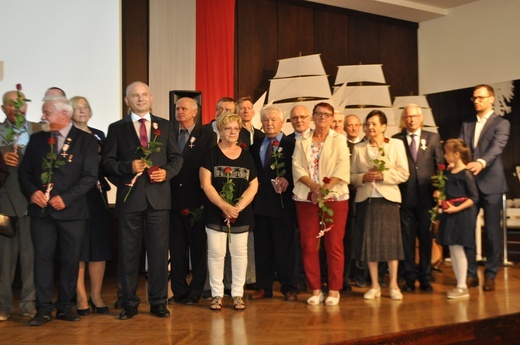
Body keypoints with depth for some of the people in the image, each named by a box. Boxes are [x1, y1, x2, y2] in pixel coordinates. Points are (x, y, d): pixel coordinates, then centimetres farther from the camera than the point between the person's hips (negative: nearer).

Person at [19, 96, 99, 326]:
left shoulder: (86, 141, -1)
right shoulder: (36, 140, 11)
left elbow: (90, 177, -7)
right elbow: (24, 171, 11)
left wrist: (66, 198, -15)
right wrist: (32, 192, -9)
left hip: (71, 210, -2)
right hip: (41, 210, 2)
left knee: (70, 260, 5)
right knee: (42, 258, 1)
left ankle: (65, 307, 17)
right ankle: (44, 309, 8)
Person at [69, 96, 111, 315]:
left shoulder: (99, 136, 15)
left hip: (97, 196, 4)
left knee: (99, 246, 4)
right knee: (77, 248, -2)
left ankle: (96, 295, 13)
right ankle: (81, 297, 5)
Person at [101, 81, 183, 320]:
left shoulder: (165, 126, 12)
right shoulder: (117, 128, 7)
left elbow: (176, 158, 11)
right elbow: (107, 162, 2)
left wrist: (167, 172, -8)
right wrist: (128, 166, -14)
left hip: (159, 196, 1)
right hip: (129, 197, -1)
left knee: (159, 251, 4)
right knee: (128, 252, 5)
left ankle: (158, 302, 15)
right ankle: (129, 303, 16)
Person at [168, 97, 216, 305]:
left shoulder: (207, 135, -1)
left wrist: (205, 200, -12)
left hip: (196, 201, -3)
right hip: (174, 200, 3)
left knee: (198, 247, 6)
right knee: (176, 247, 10)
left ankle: (196, 291, 17)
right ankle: (179, 290, 20)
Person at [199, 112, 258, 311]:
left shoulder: (247, 156, 9)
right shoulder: (211, 154, 1)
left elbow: (253, 185, 4)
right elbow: (206, 184, -7)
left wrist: (238, 207, -10)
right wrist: (224, 206, -16)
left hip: (241, 215, 3)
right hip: (216, 214, -2)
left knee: (239, 253, 6)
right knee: (216, 253, 0)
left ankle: (237, 294, 15)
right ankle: (217, 294, 10)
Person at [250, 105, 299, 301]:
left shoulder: (292, 144, 0)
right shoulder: (256, 145, 15)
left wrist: (287, 179, -20)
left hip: (283, 202, -4)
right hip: (260, 202, 4)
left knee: (285, 247, 3)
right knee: (262, 247, 9)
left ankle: (289, 288, 13)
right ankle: (263, 287, 18)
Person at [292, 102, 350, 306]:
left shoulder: (339, 140, 7)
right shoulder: (302, 141, 13)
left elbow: (343, 167, -5)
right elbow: (297, 167, 2)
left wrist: (327, 187, -18)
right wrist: (313, 186, -14)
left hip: (335, 197, -2)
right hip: (306, 198, 2)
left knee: (334, 245, -1)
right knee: (309, 245, 2)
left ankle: (334, 290, 8)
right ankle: (315, 290, 12)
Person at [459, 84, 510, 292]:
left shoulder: (501, 124, 2)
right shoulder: (466, 125, 17)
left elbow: (496, 147, -15)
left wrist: (481, 162, -34)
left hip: (491, 183, -4)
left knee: (492, 231, 1)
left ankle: (490, 275, 11)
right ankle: (470, 273, 12)